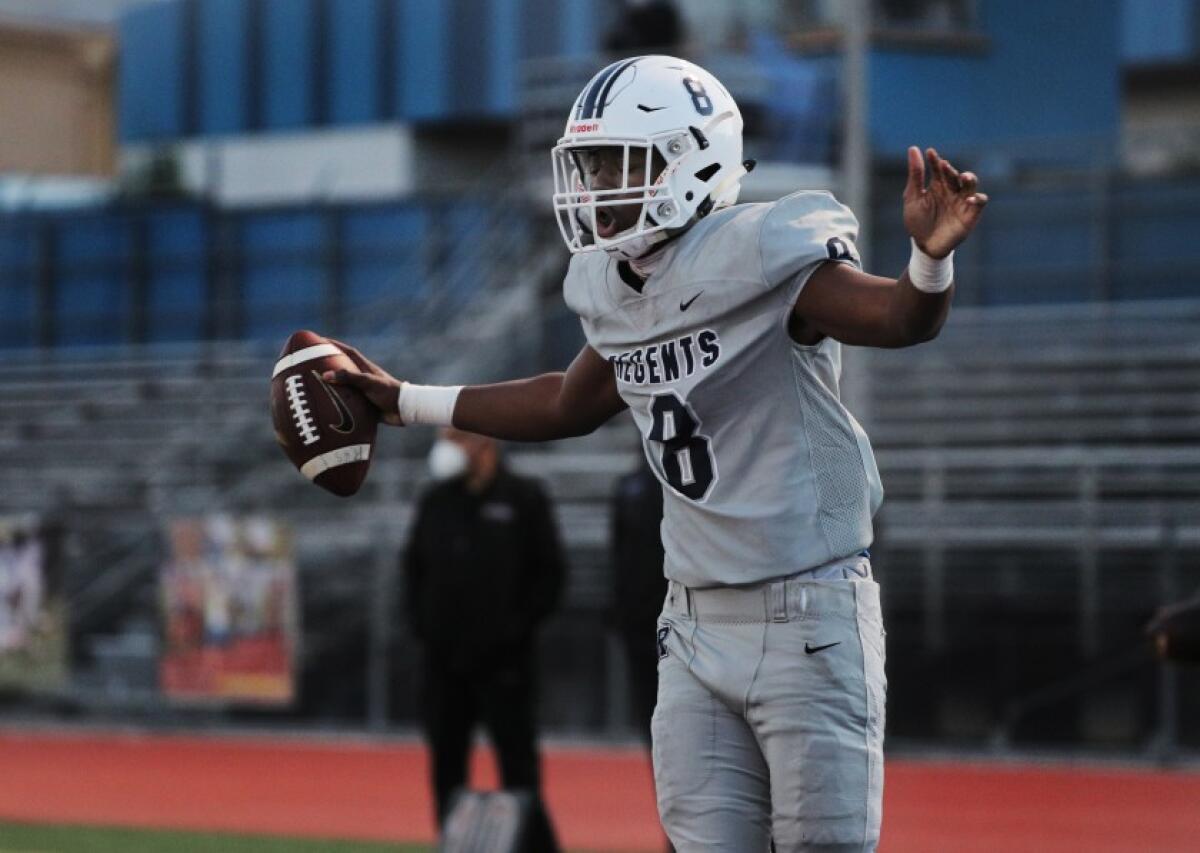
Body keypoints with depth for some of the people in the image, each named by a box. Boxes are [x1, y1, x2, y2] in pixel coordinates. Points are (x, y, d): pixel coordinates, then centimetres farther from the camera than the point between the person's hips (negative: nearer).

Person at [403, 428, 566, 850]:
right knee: (446, 768, 6)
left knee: (518, 767, -5)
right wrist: (421, 621, 6)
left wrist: (518, 626, -9)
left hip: (502, 661, -5)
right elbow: (414, 564, 19)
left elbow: (550, 571, -2)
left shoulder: (523, 498, -2)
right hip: (443, 660, 5)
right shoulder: (435, 501, 11)